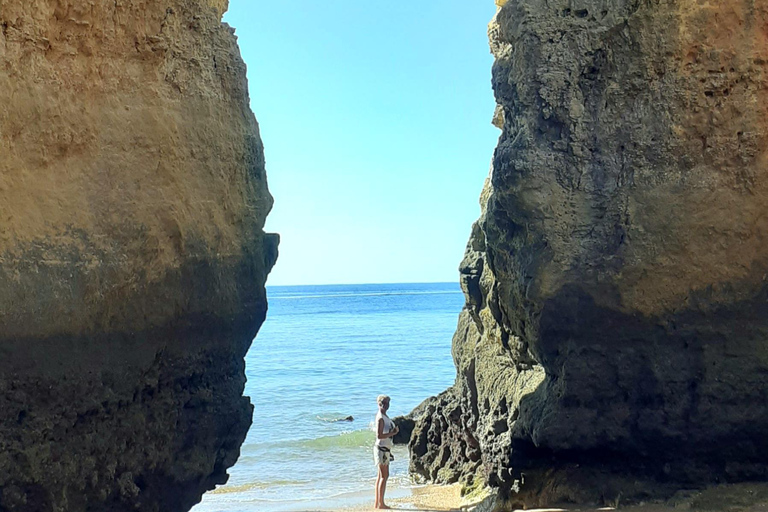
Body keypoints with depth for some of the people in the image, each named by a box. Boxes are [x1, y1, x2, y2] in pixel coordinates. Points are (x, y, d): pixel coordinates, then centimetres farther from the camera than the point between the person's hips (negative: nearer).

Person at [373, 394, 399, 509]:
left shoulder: (385, 416, 15)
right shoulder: (380, 418, -16)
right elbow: (379, 435, -22)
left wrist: (394, 430, 8)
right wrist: (392, 433, -18)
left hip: (386, 448, 10)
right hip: (381, 448, -10)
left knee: (381, 476, 11)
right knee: (384, 475, -8)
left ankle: (377, 503, 16)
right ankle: (380, 503, -5)